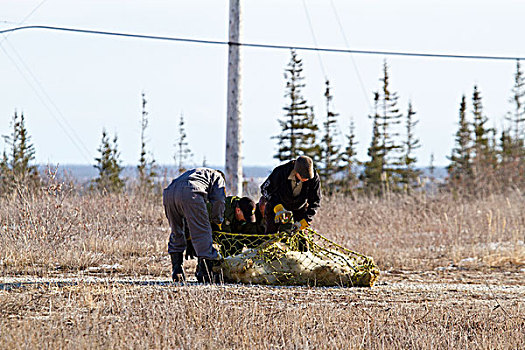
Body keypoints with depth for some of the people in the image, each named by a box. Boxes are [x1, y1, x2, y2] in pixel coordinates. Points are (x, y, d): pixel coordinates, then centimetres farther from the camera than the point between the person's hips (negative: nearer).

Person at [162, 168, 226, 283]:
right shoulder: (218, 177, 29)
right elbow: (218, 200, 13)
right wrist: (217, 220, 25)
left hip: (169, 192, 6)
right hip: (190, 193, -6)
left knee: (176, 233, 20)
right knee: (202, 232, -2)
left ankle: (176, 273, 20)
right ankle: (205, 272, -8)